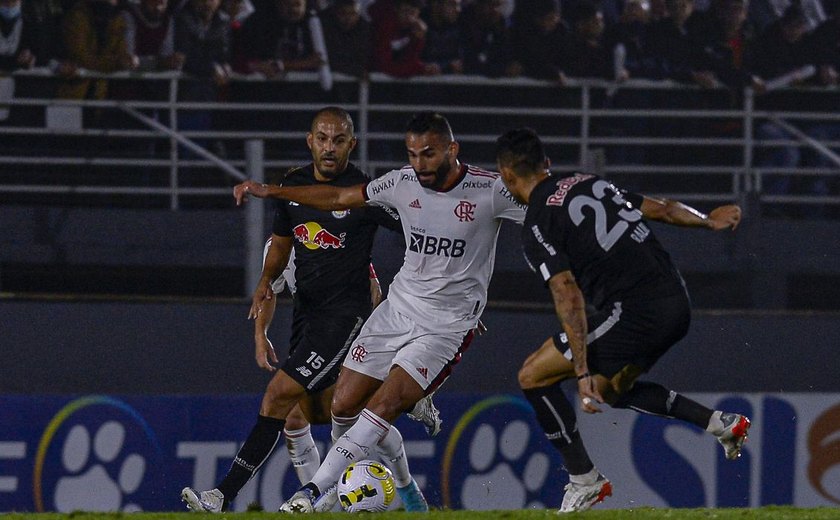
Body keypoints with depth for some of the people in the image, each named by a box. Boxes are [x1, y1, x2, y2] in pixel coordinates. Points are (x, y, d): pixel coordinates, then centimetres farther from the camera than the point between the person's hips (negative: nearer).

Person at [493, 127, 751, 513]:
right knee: (611, 389, 29)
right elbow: (659, 209, 21)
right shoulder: (587, 182, 15)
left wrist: (582, 372, -20)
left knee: (533, 377, 2)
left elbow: (568, 296, -17)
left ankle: (585, 481, 5)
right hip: (677, 306, 8)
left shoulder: (537, 228, -7)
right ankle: (720, 423, 20)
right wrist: (708, 221, 39)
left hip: (634, 313, -8)